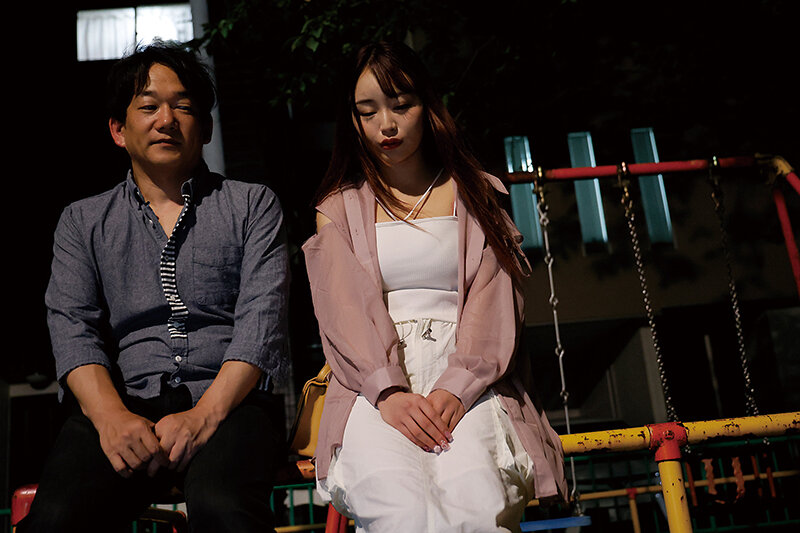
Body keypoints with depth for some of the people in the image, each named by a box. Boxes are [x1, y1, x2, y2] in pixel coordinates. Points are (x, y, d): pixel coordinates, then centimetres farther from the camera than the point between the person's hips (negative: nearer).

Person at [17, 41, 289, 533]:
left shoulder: (253, 205, 13)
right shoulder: (83, 221, 19)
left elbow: (261, 320, 0)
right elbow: (71, 326, 5)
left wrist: (205, 414, -16)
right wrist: (111, 416, -15)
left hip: (229, 400, -1)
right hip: (123, 402, 2)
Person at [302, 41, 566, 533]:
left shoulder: (478, 196, 19)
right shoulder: (339, 208, 19)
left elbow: (494, 304, 6)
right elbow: (346, 310, 3)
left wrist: (456, 388, -14)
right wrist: (389, 392, -17)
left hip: (466, 379, 1)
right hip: (376, 384, 0)